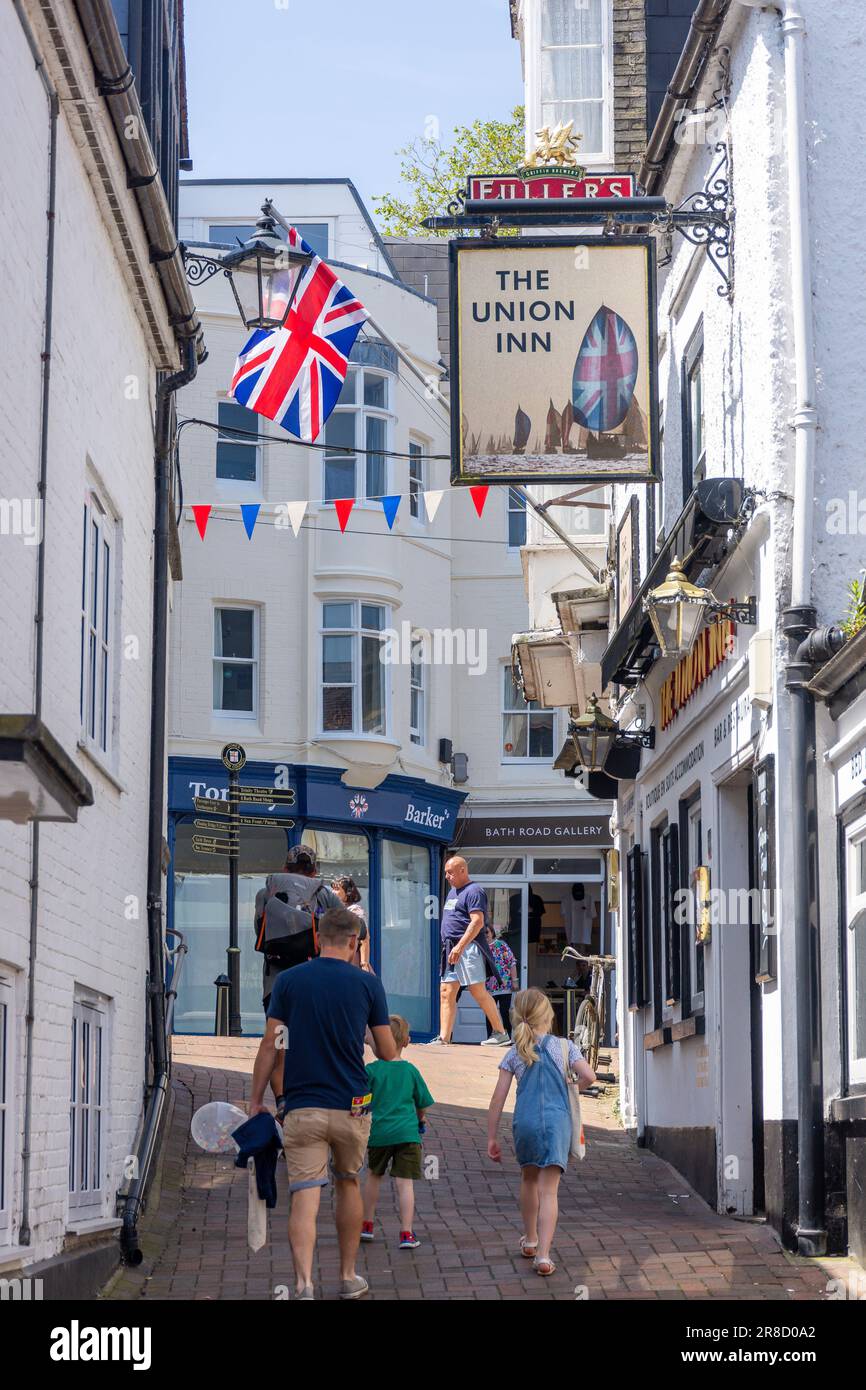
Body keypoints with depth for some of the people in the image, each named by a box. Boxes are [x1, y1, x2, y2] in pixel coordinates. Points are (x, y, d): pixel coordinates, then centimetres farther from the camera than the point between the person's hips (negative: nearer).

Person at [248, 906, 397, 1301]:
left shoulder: (288, 980, 0)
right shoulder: (367, 983, -1)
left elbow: (271, 1046, -1)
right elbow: (388, 1053, 4)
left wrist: (256, 1099, 6)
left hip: (302, 1109, -1)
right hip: (351, 1107, 1)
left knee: (304, 1198, -5)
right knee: (349, 1185, 21)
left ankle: (304, 1285, -21)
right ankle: (348, 1277, 29)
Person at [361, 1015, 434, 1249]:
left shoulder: (371, 1070, -6)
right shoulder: (411, 1070, 1)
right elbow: (424, 1105, 9)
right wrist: (419, 1119, 30)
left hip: (378, 1133, 0)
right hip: (407, 1133, 0)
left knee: (374, 1175, 20)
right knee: (405, 1182, -2)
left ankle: (367, 1225, 30)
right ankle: (407, 1233, -6)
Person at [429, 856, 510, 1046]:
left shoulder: (473, 891, -9)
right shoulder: (453, 892, 20)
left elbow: (477, 922, -19)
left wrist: (459, 947, -24)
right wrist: (449, 947, 17)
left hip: (468, 947, -9)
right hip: (452, 950, 9)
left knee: (478, 991, -8)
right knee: (446, 993, 2)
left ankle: (500, 1033, 1)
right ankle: (443, 1038, -1)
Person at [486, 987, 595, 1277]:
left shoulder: (514, 1054, 7)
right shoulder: (563, 1046, 4)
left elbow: (498, 1100, 4)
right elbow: (589, 1076, -9)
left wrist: (492, 1138, 10)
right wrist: (577, 1087, 16)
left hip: (525, 1122, 2)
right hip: (557, 1122, -2)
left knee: (529, 1179, 26)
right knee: (549, 1191, -3)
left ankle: (530, 1241, 41)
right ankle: (543, 1255, -14)